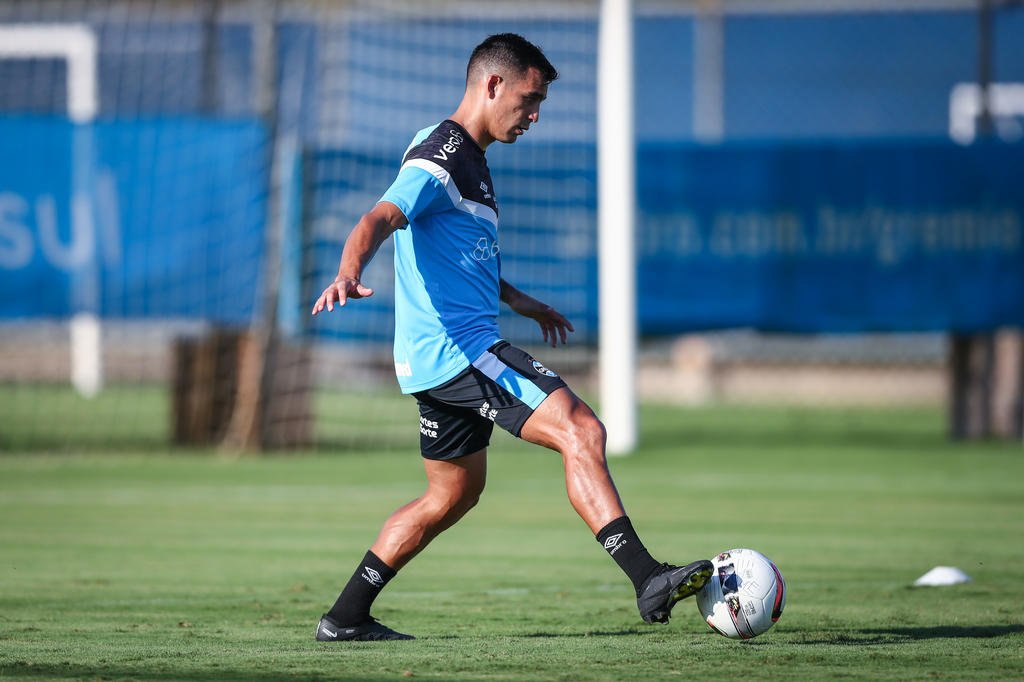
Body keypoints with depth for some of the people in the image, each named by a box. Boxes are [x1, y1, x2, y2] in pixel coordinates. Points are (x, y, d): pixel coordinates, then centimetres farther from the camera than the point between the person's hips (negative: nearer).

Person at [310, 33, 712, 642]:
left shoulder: (471, 159, 20)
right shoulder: (439, 158, -13)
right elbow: (380, 220, -29)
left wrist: (520, 301, 43)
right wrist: (349, 274, -48)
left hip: (447, 358, 11)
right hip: (457, 347, -11)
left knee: (454, 494, 19)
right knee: (581, 432, -20)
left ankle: (347, 616, 23)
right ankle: (649, 581, -28)